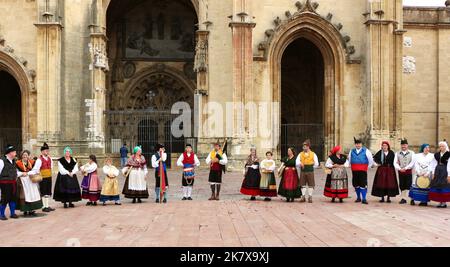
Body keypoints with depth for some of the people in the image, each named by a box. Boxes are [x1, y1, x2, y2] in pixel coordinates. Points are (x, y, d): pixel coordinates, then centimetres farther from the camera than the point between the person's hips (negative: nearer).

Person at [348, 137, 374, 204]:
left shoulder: (366, 151, 0)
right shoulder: (352, 151, 9)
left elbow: (371, 161, 6)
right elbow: (349, 160, 24)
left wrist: (367, 167, 8)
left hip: (362, 171, -4)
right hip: (354, 171, 4)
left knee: (363, 184, -9)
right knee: (356, 184, 8)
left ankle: (364, 199, -7)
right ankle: (358, 198, 21)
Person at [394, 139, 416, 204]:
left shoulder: (411, 153, 6)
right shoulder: (397, 153, 11)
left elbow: (412, 162, -5)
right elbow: (395, 163, 1)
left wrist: (405, 168, -16)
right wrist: (399, 168, -16)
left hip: (409, 171, -3)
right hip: (400, 172, 3)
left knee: (408, 185, -7)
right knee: (402, 186, 4)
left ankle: (412, 198, 0)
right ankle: (403, 198, 12)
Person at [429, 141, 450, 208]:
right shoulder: (436, 154, 10)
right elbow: (434, 164, 13)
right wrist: (433, 173, 8)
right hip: (437, 171, 6)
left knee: (444, 186, -4)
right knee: (437, 186, 4)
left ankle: (444, 202, 2)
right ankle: (440, 202, 12)